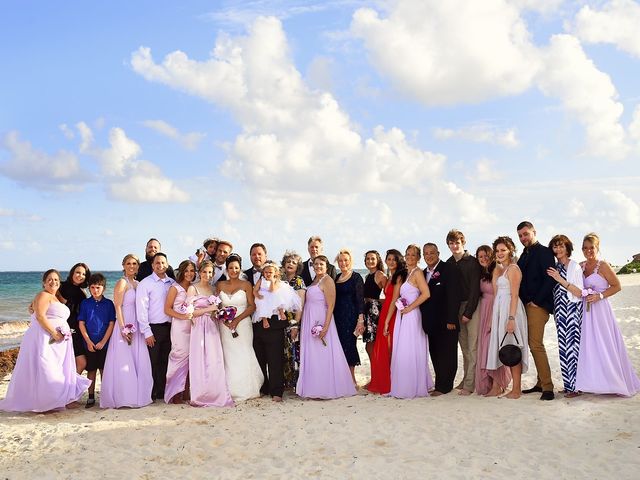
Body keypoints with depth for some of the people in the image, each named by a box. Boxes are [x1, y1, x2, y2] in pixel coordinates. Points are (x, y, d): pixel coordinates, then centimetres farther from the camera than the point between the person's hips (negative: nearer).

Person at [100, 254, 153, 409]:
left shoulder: (138, 284, 14)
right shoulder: (122, 283, -7)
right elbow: (118, 307, -13)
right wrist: (123, 329, -19)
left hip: (137, 328, 7)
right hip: (125, 326, -7)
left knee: (139, 363, 8)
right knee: (124, 363, -5)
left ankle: (136, 396, 16)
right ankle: (123, 398, 1)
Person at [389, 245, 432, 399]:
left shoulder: (417, 272, -8)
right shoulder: (403, 275, 16)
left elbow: (426, 293, -20)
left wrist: (410, 307, -14)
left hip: (412, 316, -8)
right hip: (402, 317, 8)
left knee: (410, 352, -4)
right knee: (401, 352, 10)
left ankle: (413, 389, 6)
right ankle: (402, 387, 19)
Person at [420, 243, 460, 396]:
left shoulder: (448, 269, -7)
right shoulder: (423, 273, 15)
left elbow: (454, 296, -13)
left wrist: (451, 320, -18)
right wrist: (424, 320, 6)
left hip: (446, 321, -7)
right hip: (431, 323, 7)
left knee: (447, 354, 0)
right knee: (435, 354, 9)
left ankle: (443, 386, 6)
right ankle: (441, 383, 17)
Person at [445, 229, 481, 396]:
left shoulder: (472, 262, -6)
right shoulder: (448, 263, 10)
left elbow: (475, 289, -9)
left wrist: (468, 312, -13)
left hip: (472, 306, -5)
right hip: (456, 307, 5)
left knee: (473, 346, -7)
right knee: (464, 346, 9)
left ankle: (470, 384, -6)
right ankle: (466, 379, 16)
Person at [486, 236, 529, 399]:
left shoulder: (513, 268, -9)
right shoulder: (498, 269, 18)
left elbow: (514, 295, -15)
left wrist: (511, 318, -20)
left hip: (510, 310, -9)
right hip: (499, 310, 9)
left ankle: (516, 389, -1)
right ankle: (516, 387, 15)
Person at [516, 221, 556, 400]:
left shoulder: (544, 252, -5)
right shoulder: (525, 255, 19)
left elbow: (549, 279, -14)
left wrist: (536, 301, -14)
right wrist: (523, 302, 8)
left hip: (538, 305, -8)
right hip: (526, 305, 9)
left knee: (536, 345, -14)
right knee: (534, 344, 10)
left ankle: (547, 387, -11)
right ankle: (541, 383, 16)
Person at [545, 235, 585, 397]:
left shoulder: (574, 266, -6)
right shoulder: (556, 268, 13)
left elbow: (579, 293, -13)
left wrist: (560, 280, -19)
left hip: (572, 310, -6)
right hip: (560, 311, 6)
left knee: (571, 345, -8)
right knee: (563, 346, 7)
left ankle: (575, 386, -2)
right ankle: (569, 385, 12)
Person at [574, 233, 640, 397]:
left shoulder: (603, 266, -7)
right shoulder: (580, 266, 9)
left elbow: (617, 286, -5)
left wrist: (600, 296, -15)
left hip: (600, 310, -5)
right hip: (585, 311, 5)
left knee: (604, 345, -2)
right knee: (587, 345, 5)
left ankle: (613, 382, 10)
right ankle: (590, 382, 11)